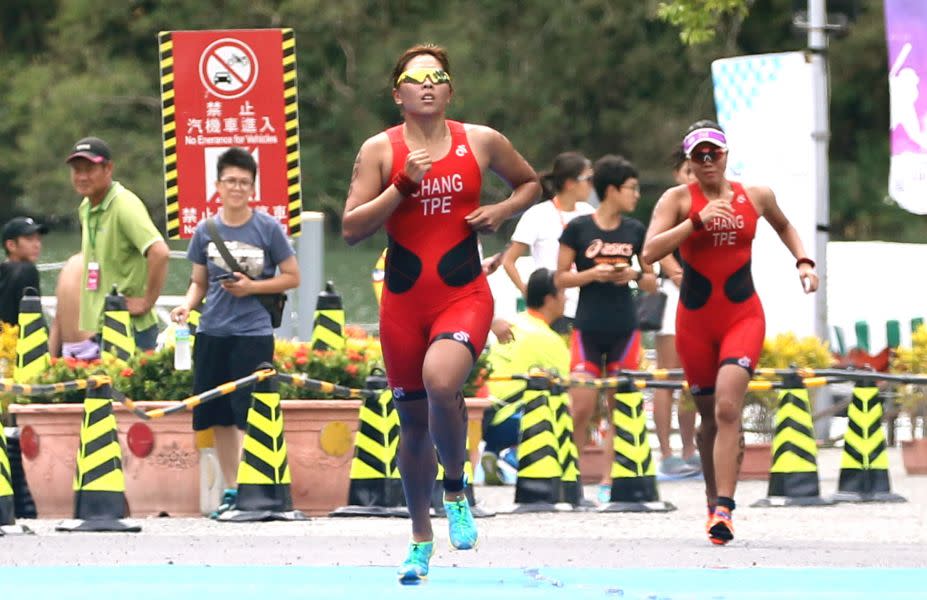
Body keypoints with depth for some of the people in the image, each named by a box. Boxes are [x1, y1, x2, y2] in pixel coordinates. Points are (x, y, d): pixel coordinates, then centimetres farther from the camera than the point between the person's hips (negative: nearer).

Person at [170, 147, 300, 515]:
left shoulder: (267, 228, -2)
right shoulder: (205, 231, 7)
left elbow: (292, 277, 2)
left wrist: (252, 287, -10)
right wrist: (188, 304, -5)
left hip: (253, 333, -4)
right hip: (212, 333, 4)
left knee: (250, 416, -10)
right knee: (219, 417, 7)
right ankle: (230, 491, 16)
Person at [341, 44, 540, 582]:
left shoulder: (481, 142, 3)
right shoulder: (380, 150, 1)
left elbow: (531, 183, 20)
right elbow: (351, 228, -5)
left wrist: (503, 210, -1)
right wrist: (403, 186, -15)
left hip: (464, 295, -2)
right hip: (404, 300, 2)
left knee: (441, 382, -31)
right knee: (413, 420, 9)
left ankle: (456, 489, -4)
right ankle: (421, 540, 28)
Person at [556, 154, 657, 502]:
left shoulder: (635, 231, 6)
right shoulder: (578, 229, -3)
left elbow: (652, 283, 12)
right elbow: (561, 278, 0)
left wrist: (635, 275, -9)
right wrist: (593, 274, -16)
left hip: (624, 329, 3)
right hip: (588, 328, -3)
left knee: (619, 409, 2)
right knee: (581, 408, -9)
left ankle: (608, 482, 8)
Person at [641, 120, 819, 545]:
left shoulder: (756, 197, 5)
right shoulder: (678, 199, -2)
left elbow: (784, 227, 27)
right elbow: (650, 252, -16)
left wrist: (803, 261, 11)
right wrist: (697, 222, -22)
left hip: (743, 316, -1)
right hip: (695, 319, 1)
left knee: (727, 407, -19)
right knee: (709, 415, 9)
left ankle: (723, 509, -25)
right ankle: (714, 500, 30)